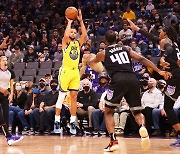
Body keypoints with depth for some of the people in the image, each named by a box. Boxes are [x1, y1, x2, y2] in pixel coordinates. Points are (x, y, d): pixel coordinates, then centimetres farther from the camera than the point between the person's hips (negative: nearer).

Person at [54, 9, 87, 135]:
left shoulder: (78, 43, 15)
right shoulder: (65, 42, 2)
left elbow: (85, 35, -1)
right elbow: (66, 35, -20)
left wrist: (81, 21, -2)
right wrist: (69, 22, -8)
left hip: (76, 72, 5)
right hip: (66, 71, -5)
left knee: (74, 97, 3)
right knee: (61, 97, -3)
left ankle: (72, 122, 7)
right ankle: (57, 122, 1)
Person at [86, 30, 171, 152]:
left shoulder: (103, 53, 19)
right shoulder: (126, 49, 24)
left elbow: (91, 63, 39)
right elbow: (142, 59, 11)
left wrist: (88, 59, 64)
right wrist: (159, 71, 8)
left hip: (118, 80, -3)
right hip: (133, 79, 3)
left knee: (108, 112, 13)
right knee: (137, 111, 17)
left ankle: (113, 141, -3)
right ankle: (142, 126, -18)